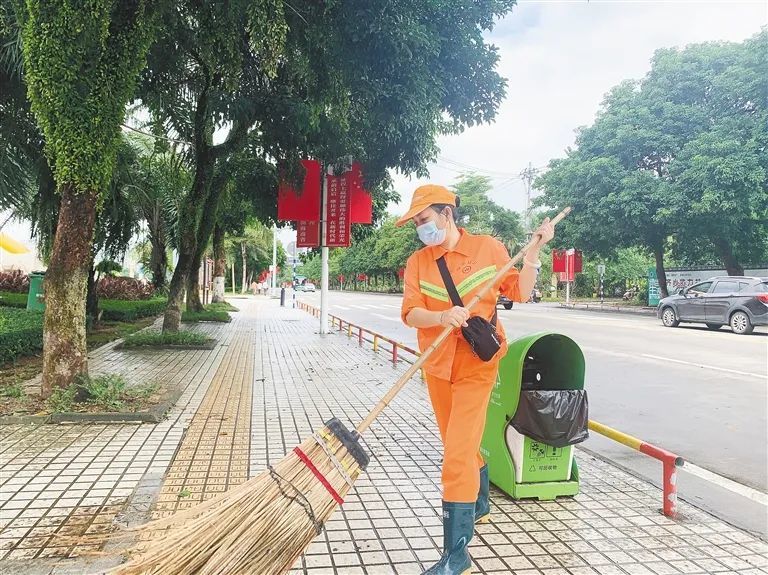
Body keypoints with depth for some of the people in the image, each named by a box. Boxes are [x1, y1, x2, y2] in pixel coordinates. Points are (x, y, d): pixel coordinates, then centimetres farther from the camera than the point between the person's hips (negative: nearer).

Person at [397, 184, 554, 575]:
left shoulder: (488, 247, -2)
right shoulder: (417, 262, 2)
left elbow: (518, 292, 3)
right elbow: (410, 313, -9)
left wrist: (534, 251, -5)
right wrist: (442, 316, -27)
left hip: (476, 364, -4)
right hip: (437, 366, 4)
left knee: (458, 453, -10)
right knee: (461, 445, 20)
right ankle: (479, 506, 46)